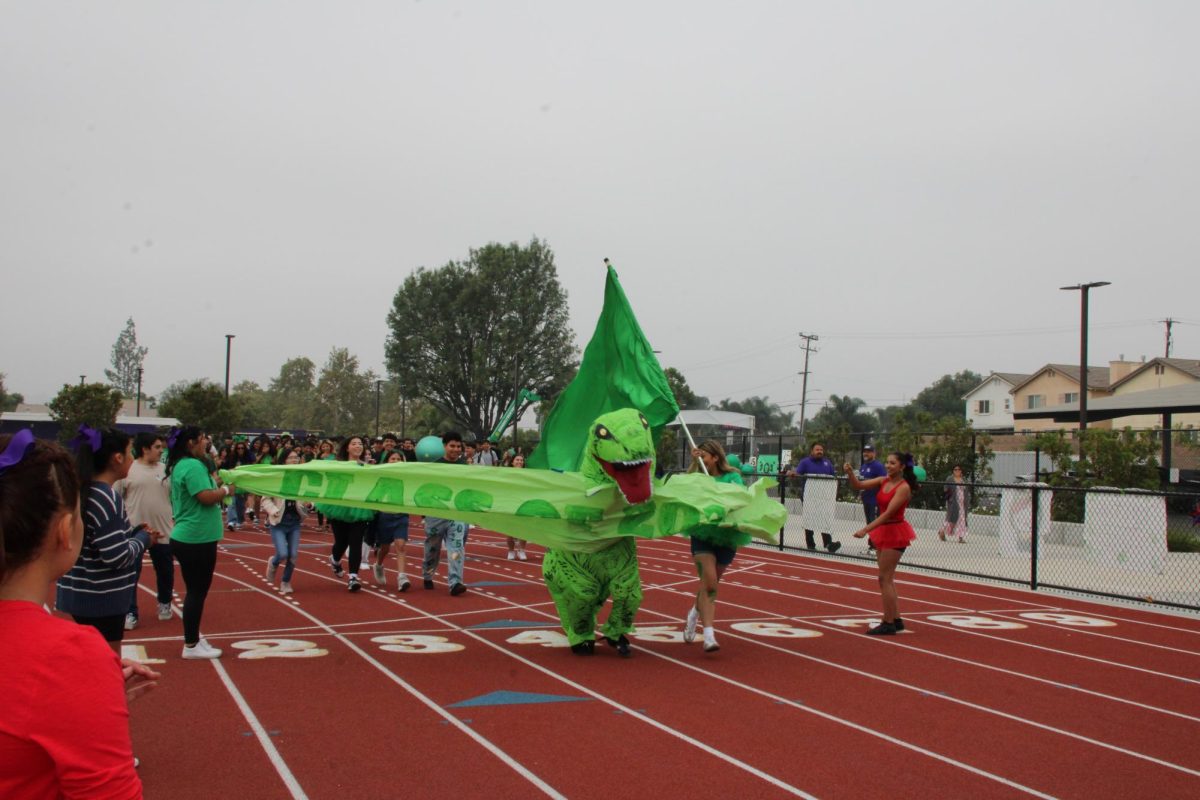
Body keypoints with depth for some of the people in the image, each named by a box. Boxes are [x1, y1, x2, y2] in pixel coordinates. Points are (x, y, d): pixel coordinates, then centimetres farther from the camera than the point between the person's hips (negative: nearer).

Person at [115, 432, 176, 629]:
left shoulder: (166, 470, 6)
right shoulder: (128, 470, -3)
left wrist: (175, 519, 8)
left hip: (163, 532, 3)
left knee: (165, 571, 13)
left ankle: (164, 604, 34)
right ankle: (130, 613, 11)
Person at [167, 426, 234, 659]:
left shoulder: (182, 465, 13)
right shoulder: (193, 466, -19)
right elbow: (207, 497, -24)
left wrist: (216, 482, 7)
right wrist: (226, 489, -9)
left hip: (188, 539, 10)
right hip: (197, 540, -10)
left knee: (195, 591, 18)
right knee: (197, 592, -1)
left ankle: (192, 638, 28)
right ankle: (191, 645, 7)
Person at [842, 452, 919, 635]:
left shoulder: (904, 487, -17)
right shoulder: (884, 481, 5)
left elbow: (888, 513, -24)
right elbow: (859, 485, 3)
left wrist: (866, 530, -29)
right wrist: (850, 473, -18)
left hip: (895, 533, -8)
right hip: (883, 531, 8)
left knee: (884, 578, -6)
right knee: (887, 579, 13)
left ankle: (888, 624, 1)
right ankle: (896, 620, 22)